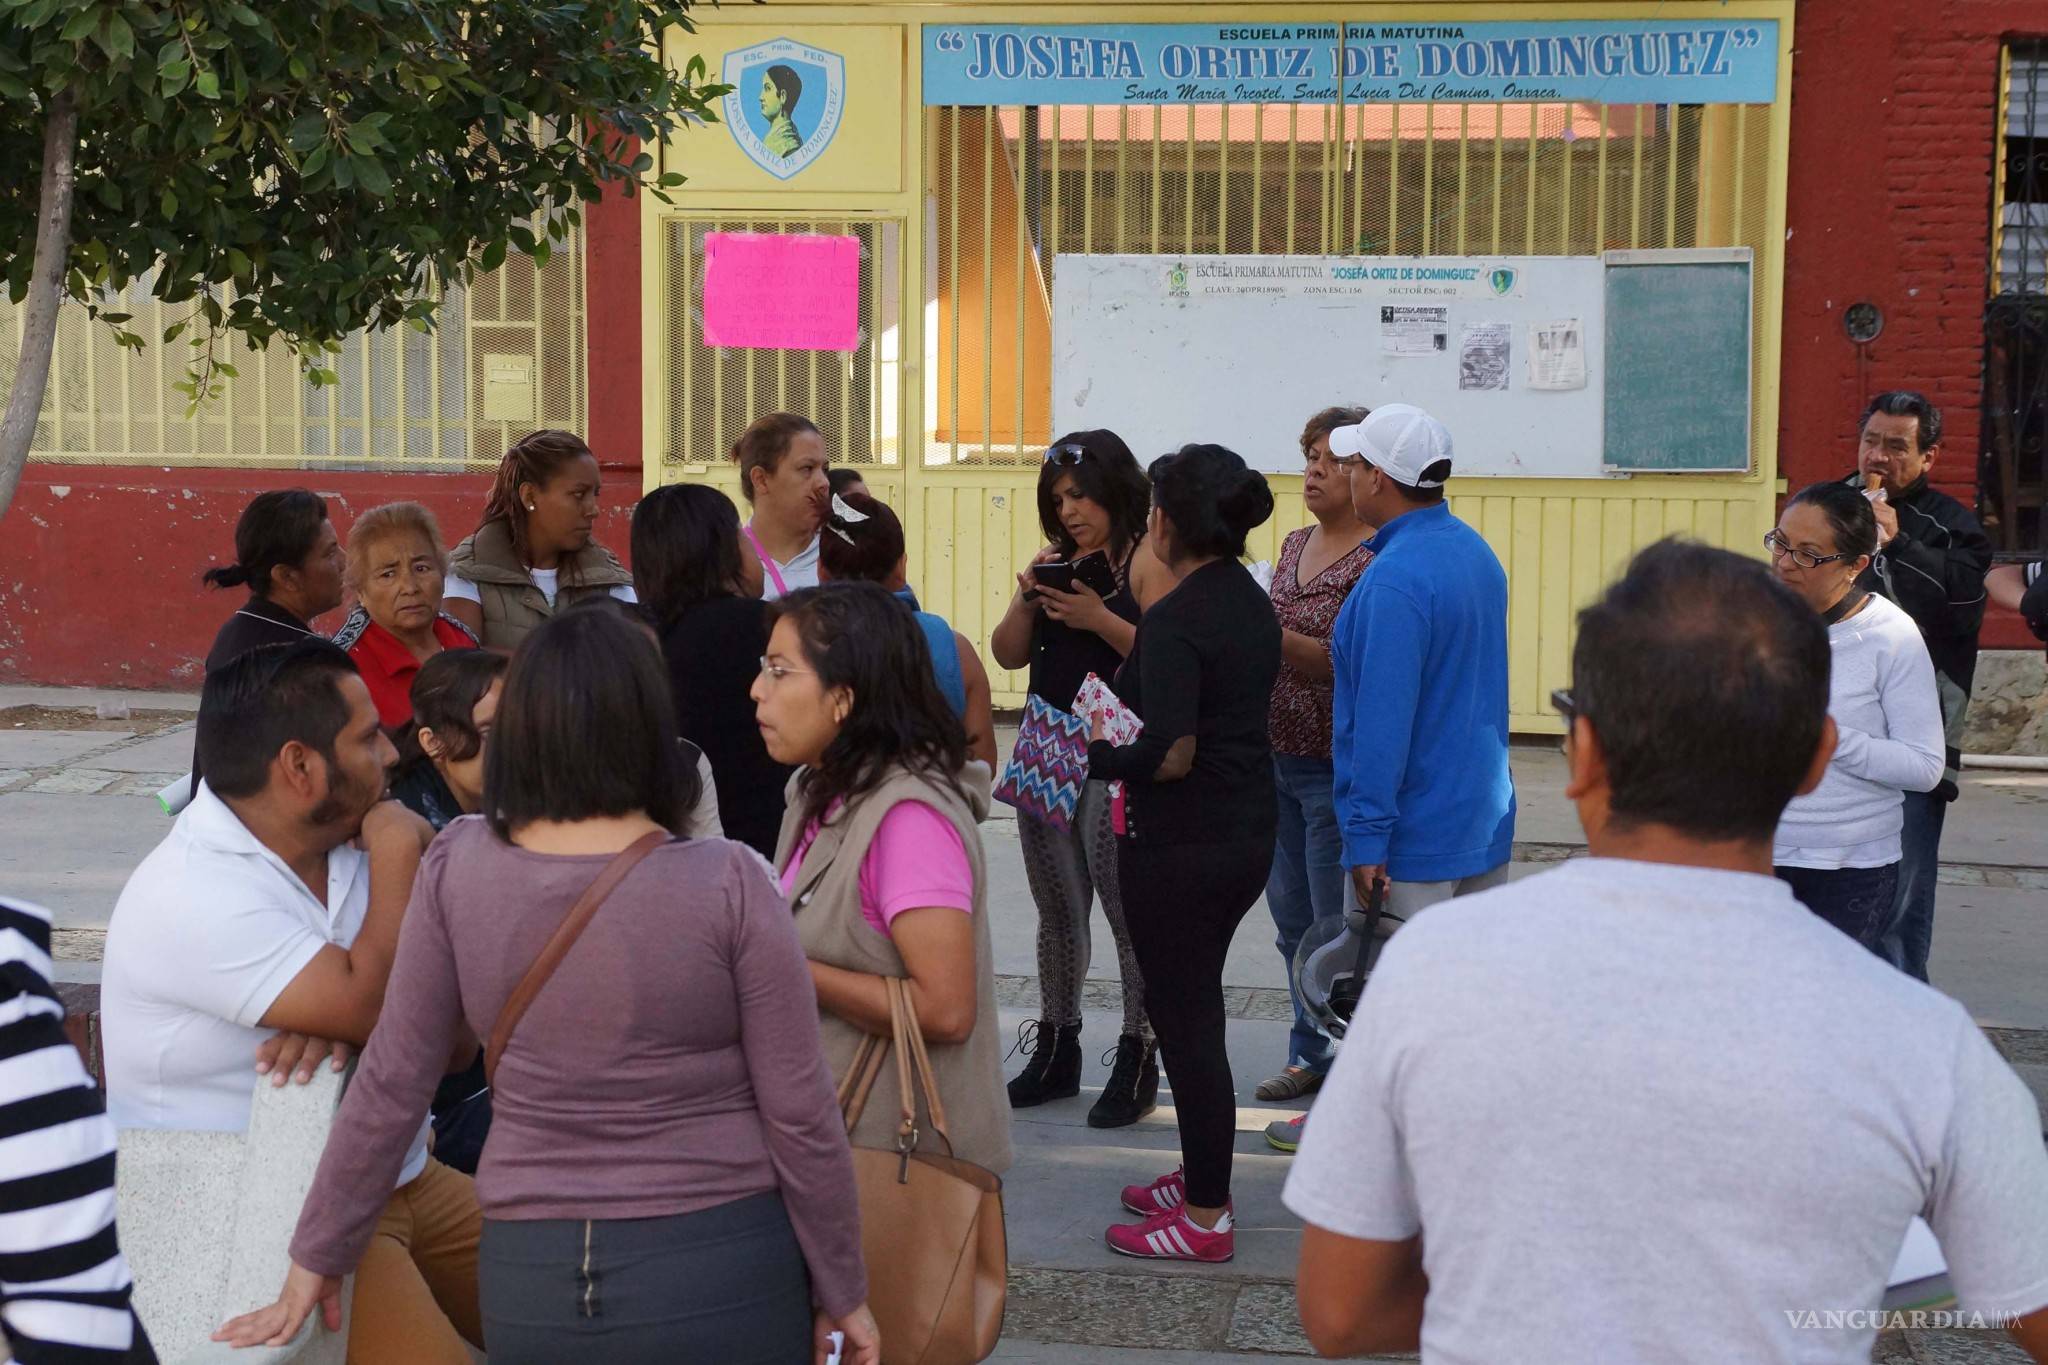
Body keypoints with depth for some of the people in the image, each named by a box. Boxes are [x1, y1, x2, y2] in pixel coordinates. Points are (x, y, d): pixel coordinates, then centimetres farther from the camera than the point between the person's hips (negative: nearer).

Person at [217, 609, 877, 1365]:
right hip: (719, 1272, -1)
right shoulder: (728, 883, -13)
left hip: (529, 1276, 2)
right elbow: (800, 1113, -9)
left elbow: (389, 1084, -1)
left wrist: (319, 1258, 11)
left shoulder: (457, 868, -6)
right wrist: (841, 1291, 3)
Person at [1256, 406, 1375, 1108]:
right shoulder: (1295, 545, 12)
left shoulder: (1378, 561, -14)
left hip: (1336, 769, -8)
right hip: (1278, 760, 8)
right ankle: (1309, 1052, 30)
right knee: (1291, 917, 16)